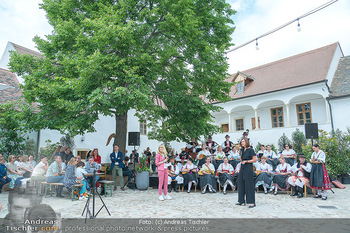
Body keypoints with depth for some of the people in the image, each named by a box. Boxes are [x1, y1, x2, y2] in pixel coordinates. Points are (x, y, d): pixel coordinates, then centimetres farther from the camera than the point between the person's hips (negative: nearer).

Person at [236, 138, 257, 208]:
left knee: (249, 185, -5)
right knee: (240, 183, 8)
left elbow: (255, 160, -10)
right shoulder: (242, 150, 12)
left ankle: (252, 202, 3)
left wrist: (246, 161, -13)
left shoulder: (250, 150, -8)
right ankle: (241, 201, 19)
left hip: (248, 168, -7)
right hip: (242, 168, 7)